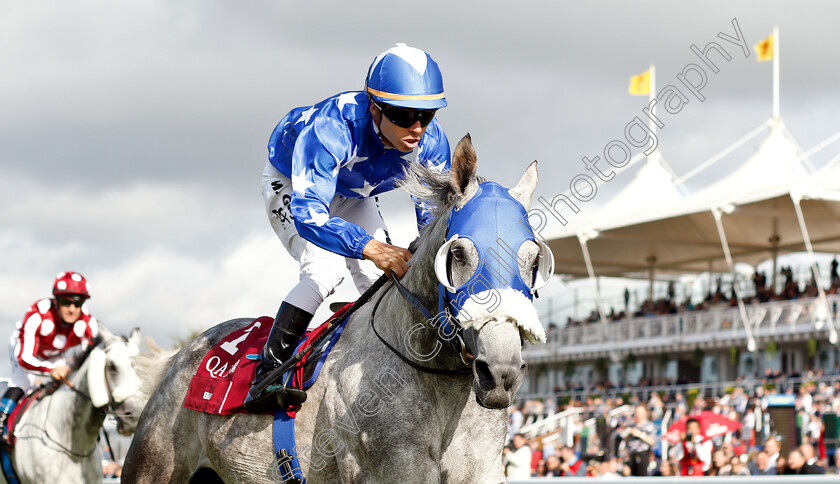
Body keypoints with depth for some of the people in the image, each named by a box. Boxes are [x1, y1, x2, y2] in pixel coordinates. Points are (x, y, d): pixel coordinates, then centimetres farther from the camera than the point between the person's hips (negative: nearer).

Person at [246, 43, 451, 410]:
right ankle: (267, 371, -16)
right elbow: (307, 212, -52)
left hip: (351, 196, 5)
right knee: (325, 272, -26)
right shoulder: (330, 129, -45)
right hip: (291, 185, -5)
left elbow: (434, 215, -15)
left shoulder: (431, 142, -28)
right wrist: (372, 248, -65)